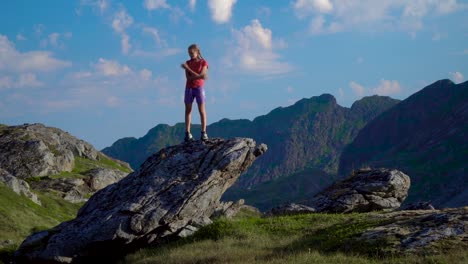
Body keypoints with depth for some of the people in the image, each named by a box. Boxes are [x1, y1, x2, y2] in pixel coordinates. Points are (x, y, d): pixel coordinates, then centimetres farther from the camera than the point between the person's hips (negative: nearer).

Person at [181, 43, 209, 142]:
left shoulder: (203, 62, -2)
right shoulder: (188, 63, 6)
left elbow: (201, 75, -14)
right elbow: (188, 77, -5)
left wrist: (188, 68, -16)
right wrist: (199, 76, -18)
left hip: (199, 88, -3)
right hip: (189, 88, 3)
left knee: (202, 111, -5)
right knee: (188, 110, -1)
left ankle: (203, 133, -3)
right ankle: (187, 134, -2)